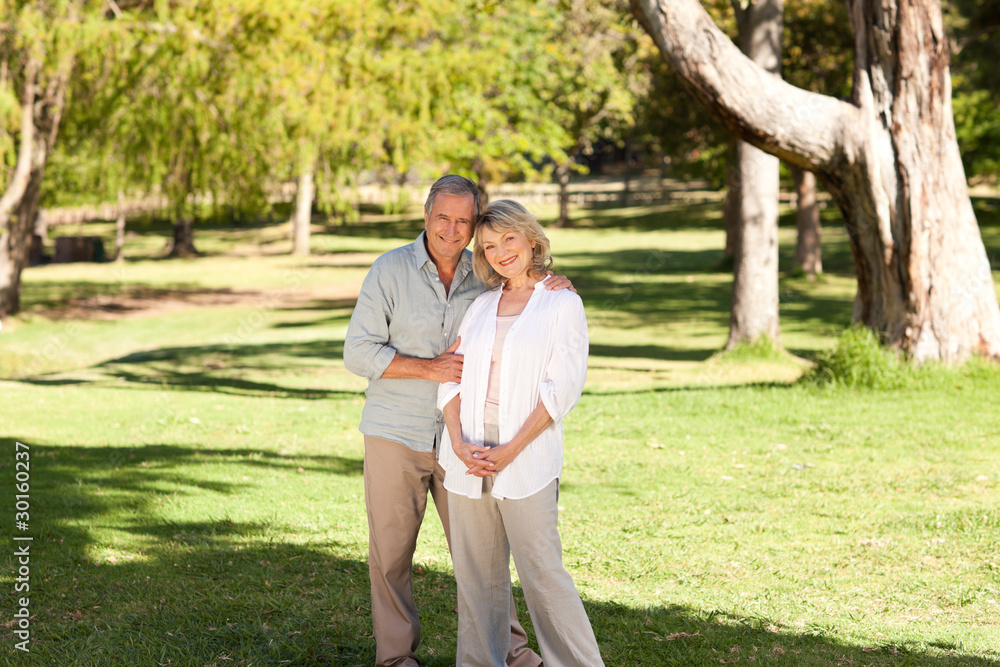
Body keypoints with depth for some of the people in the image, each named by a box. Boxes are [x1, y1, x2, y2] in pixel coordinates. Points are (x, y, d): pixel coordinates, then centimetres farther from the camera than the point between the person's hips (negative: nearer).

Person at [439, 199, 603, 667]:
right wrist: (459, 443, -7)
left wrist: (511, 449, -13)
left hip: (527, 455, -4)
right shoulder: (480, 306, 14)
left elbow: (562, 387, -6)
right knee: (475, 573, 6)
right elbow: (453, 378, 10)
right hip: (468, 456, 4)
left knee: (542, 571, -8)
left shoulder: (562, 303, 1)